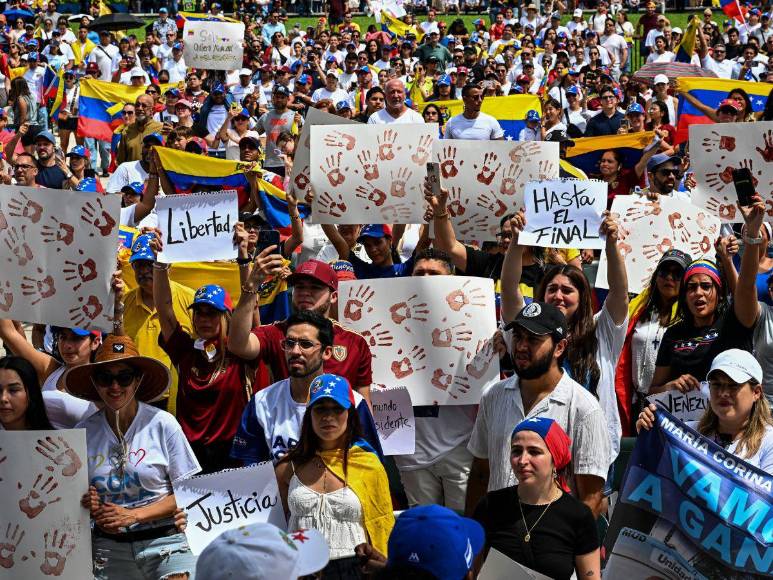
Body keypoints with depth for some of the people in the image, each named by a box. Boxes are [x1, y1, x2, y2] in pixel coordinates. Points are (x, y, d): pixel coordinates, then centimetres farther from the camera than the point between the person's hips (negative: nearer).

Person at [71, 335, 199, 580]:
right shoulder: (83, 432, 3)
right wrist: (88, 507, -9)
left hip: (164, 541, -2)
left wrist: (134, 515, -12)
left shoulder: (162, 424, -3)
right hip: (109, 547, 2)